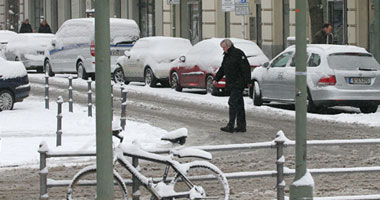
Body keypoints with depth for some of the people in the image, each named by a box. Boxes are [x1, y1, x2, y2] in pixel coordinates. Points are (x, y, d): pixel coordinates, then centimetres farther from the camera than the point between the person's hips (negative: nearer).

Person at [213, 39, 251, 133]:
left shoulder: (238, 53, -11)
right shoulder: (226, 56, 17)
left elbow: (246, 68, -15)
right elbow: (222, 69, 22)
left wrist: (248, 81, -19)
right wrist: (216, 79, 8)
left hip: (238, 84, -9)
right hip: (232, 84, 9)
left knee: (233, 103, -13)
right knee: (239, 104, 10)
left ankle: (230, 126, -15)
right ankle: (241, 126, 14)